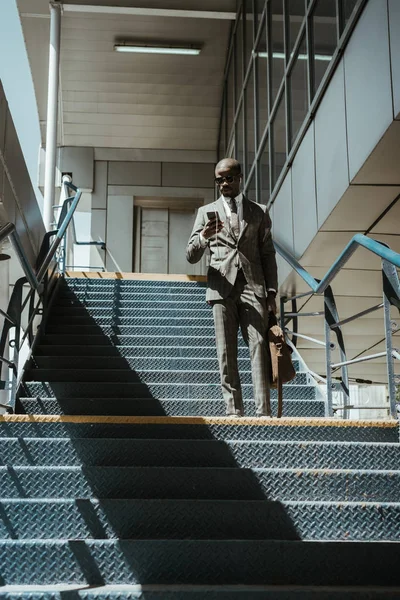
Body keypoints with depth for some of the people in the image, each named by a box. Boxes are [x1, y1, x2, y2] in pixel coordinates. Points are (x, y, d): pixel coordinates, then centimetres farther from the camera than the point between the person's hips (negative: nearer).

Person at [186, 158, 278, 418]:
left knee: (258, 345, -11)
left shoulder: (259, 212, 17)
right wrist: (204, 236, -11)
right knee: (226, 351, -3)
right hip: (222, 287, 1)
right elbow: (191, 256, 11)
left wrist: (271, 292, 3)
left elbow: (268, 254, 14)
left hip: (252, 286, 0)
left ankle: (264, 411, -14)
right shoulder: (207, 211, 16)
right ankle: (234, 411, -1)